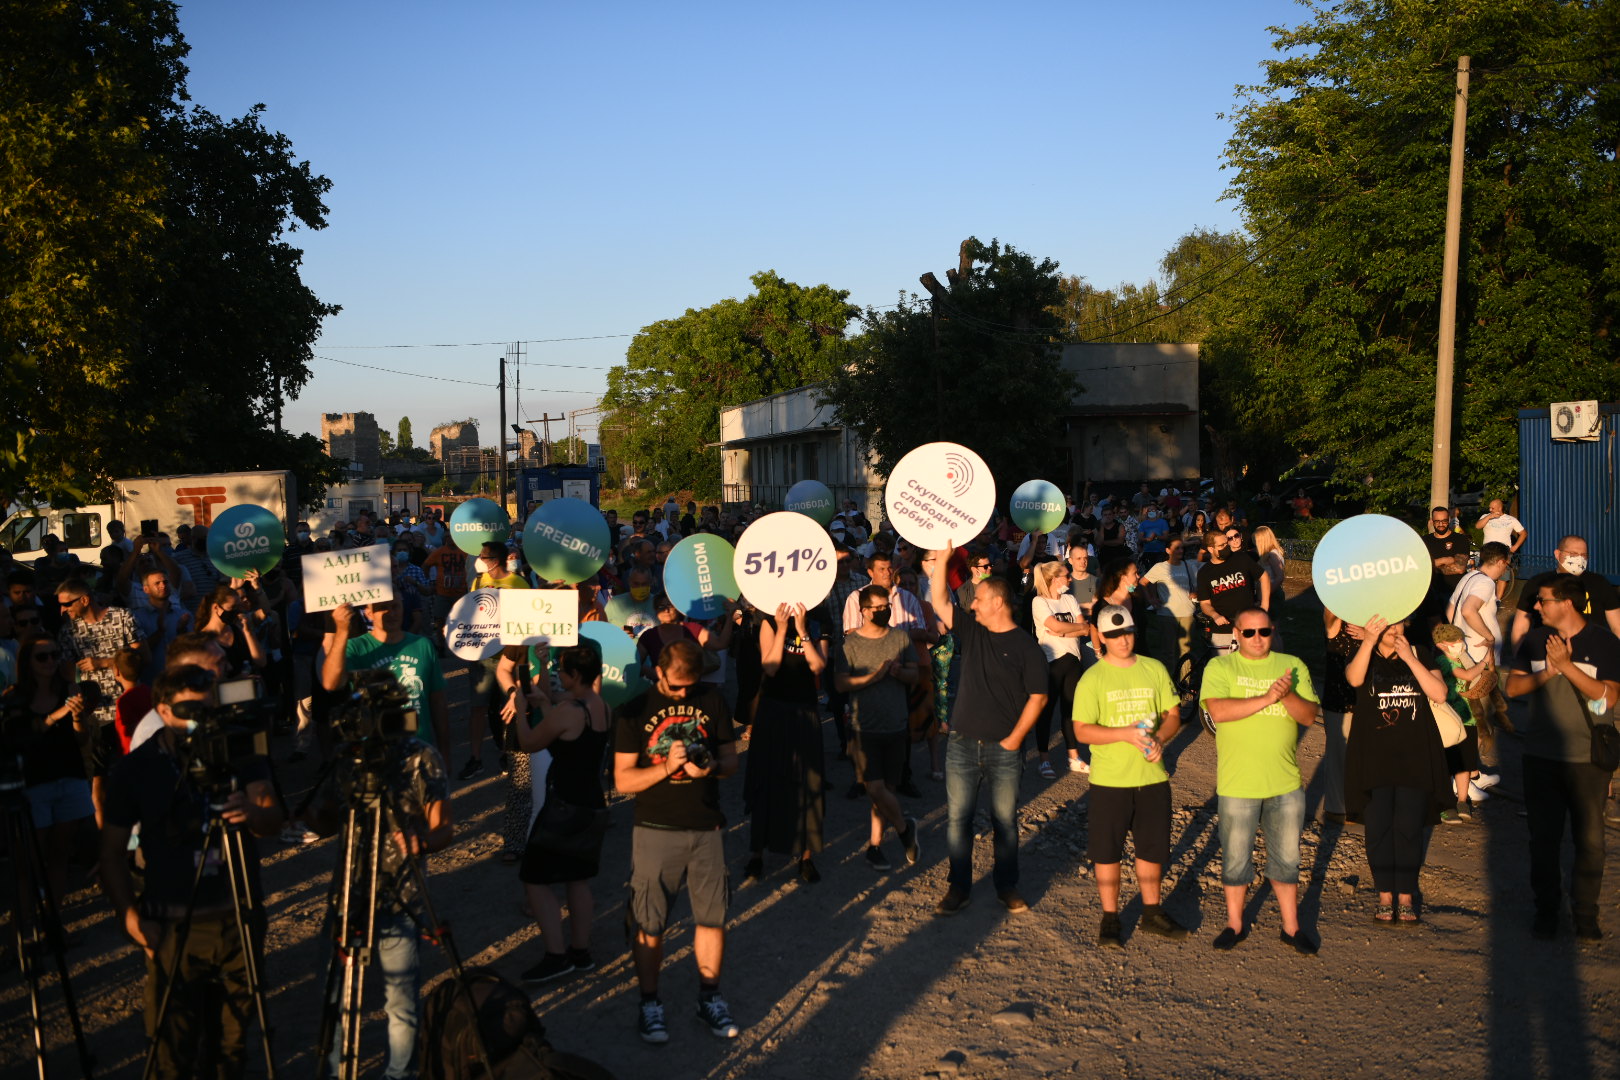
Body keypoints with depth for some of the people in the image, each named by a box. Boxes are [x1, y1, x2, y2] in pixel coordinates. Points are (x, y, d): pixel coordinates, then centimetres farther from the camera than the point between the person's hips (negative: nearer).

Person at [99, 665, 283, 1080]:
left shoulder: (241, 752, 0)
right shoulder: (135, 768, -3)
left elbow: (274, 820, -9)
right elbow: (113, 852, 1)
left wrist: (253, 812, -32)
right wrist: (132, 918, -9)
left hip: (240, 916, 2)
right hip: (174, 925, -1)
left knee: (232, 1044, 10)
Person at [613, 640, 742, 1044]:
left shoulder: (712, 701, 2)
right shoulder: (635, 711, -4)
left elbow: (731, 758, 7)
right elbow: (623, 780, -6)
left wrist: (712, 766, -16)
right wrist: (666, 767, -22)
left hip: (707, 828, 2)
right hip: (656, 831, -2)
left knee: (712, 918, 9)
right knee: (649, 924, 5)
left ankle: (709, 999, 26)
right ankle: (649, 1004, 21)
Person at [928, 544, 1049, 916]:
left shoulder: (1026, 647, -5)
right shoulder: (971, 631, 6)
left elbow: (1038, 696, -6)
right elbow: (939, 601, 0)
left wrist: (1016, 737, -10)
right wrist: (942, 558, -9)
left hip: (1003, 749, -3)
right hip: (962, 743, 3)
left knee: (1005, 821, 7)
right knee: (958, 818, 5)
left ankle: (1007, 886, 22)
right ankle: (958, 887, 16)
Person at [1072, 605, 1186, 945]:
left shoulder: (1155, 670, 4)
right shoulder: (1092, 679, -7)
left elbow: (1173, 715, 7)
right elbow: (1082, 730, -11)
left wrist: (1160, 738, -13)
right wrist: (1125, 734, -22)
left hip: (1153, 777, 3)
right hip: (1109, 780, -3)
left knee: (1153, 847, 14)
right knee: (1107, 850, 5)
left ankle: (1152, 913, 31)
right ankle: (1110, 918, 20)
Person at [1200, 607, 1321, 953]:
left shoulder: (1292, 665, 4)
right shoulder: (1220, 667, -5)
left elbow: (1309, 717, -3)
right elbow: (1217, 710, -22)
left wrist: (1288, 695, -23)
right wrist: (1268, 697, -25)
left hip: (1286, 784, 2)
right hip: (1237, 785, -2)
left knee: (1286, 858, 14)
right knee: (1235, 858, 10)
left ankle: (1291, 927, 29)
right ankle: (1235, 924, 27)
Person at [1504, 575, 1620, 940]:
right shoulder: (1535, 640, 5)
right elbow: (1513, 687, 1)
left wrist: (1567, 666, -21)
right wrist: (1548, 672, -15)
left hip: (1588, 758, -3)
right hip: (1540, 756, 3)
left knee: (1589, 839, 2)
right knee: (1544, 837, 8)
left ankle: (1585, 912, 17)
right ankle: (1546, 910, 21)